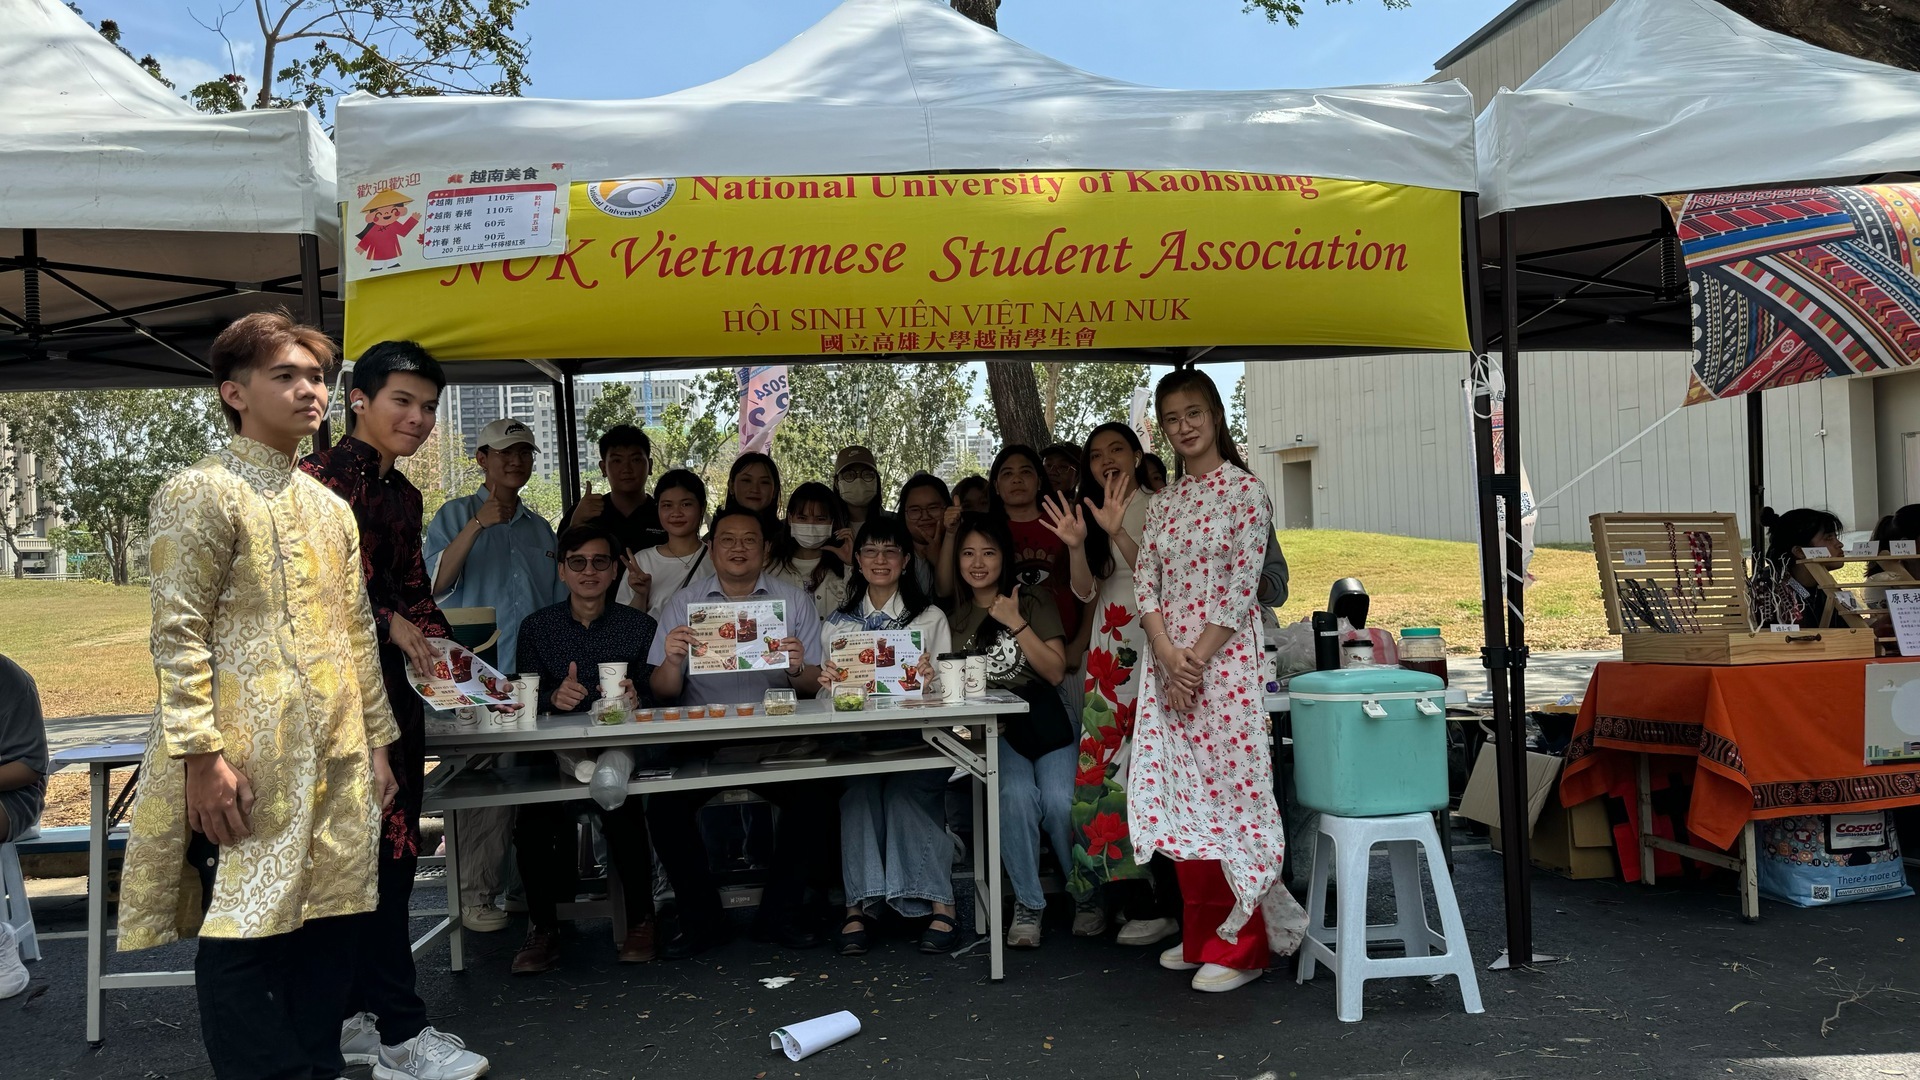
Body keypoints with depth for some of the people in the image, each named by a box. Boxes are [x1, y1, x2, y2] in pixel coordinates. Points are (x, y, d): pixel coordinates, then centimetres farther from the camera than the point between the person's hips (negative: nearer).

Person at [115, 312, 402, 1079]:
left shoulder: (331, 508, 17)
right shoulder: (199, 494, -5)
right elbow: (178, 636, -12)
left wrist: (377, 741, 15)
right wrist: (203, 754, -18)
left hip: (335, 761, 7)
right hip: (249, 763, -7)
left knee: (328, 923, 10)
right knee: (245, 932, -1)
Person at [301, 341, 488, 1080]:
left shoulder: (402, 495, 16)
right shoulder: (320, 477, -9)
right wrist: (388, 623, -16)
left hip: (390, 687, 8)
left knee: (387, 854, 11)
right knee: (382, 848, -7)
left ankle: (351, 1017, 23)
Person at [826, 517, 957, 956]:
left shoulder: (931, 618, 14)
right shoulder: (838, 622, 18)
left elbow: (943, 688, 6)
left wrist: (930, 678, -18)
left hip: (916, 739, -1)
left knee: (903, 791, -31)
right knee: (860, 789, -31)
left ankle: (939, 904, -27)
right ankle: (859, 904, -29)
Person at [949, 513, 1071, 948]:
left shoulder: (1035, 601, 4)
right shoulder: (956, 615, 12)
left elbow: (1056, 672, -5)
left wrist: (1017, 624, -10)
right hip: (992, 730, 1)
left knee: (1060, 801, -26)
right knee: (1016, 794, -30)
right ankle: (1028, 904, -13)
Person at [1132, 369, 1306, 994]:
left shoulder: (1245, 492, -4)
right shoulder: (1163, 502, 14)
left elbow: (1240, 590, -10)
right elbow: (1145, 583, 7)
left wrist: (1197, 660, -14)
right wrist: (1167, 653, -9)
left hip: (1223, 658, -6)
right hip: (1168, 662, 6)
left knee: (1227, 789, -4)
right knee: (1178, 793, 8)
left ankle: (1241, 945, 6)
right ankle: (1200, 936, 20)